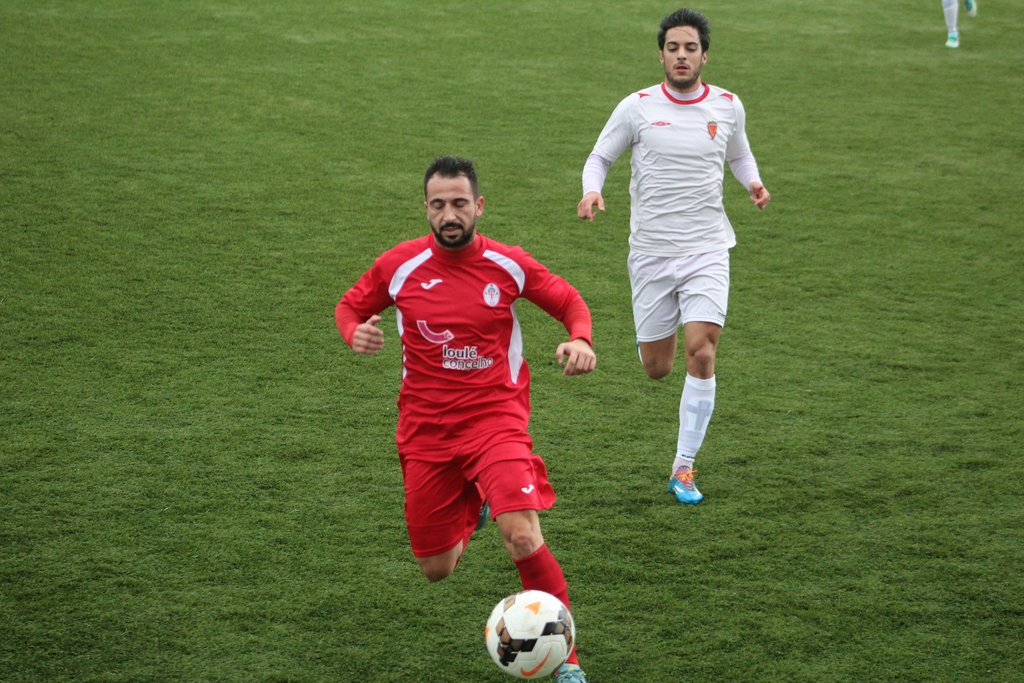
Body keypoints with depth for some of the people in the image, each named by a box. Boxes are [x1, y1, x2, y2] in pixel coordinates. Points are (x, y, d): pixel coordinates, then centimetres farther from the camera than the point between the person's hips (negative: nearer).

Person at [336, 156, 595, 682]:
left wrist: (579, 340, -14)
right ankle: (471, 509, 45)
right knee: (437, 570, 9)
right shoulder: (400, 264, -4)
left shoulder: (509, 264, -5)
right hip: (425, 427, 2)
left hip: (495, 417, -2)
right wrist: (355, 332, -14)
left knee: (524, 540, -24)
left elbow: (570, 302, 8)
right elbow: (350, 305, 10)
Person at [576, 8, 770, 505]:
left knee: (701, 355, -15)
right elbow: (600, 157, 7)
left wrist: (753, 182, 0)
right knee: (656, 369, 4)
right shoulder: (637, 107, -3)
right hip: (651, 252, 0)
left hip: (707, 250, 0)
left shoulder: (727, 106, 2)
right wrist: (592, 190, -15)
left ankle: (683, 469, -3)